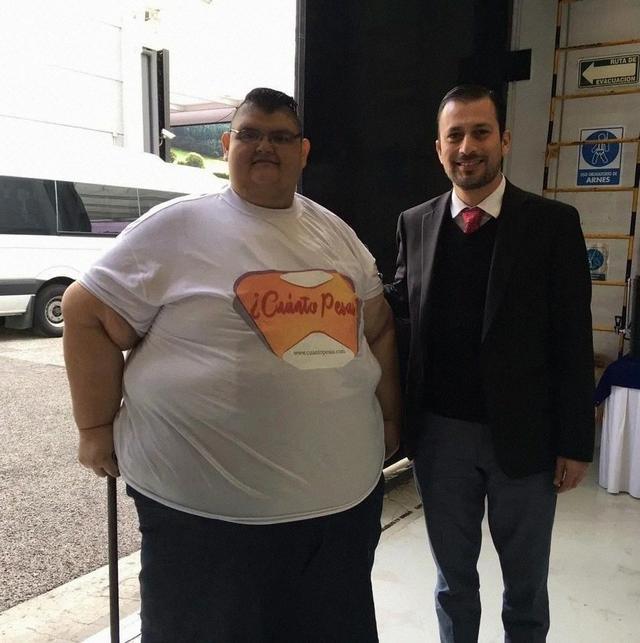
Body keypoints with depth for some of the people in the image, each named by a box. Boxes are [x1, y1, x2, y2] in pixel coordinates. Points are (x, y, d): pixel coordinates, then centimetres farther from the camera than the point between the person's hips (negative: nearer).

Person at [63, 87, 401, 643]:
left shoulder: (335, 232, 9)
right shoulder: (177, 226, -6)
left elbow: (378, 328, 16)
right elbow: (87, 313, -4)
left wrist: (389, 418, 15)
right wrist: (98, 429, -5)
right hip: (207, 507, -4)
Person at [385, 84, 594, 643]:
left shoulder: (553, 223, -7)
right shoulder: (415, 223, 1)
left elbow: (573, 340, -7)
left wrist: (576, 442, -7)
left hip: (524, 435, -2)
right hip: (439, 433, 2)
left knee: (525, 584, 21)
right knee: (453, 577, 22)